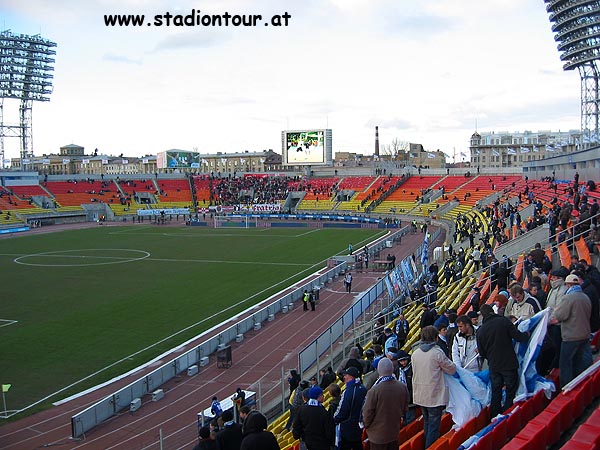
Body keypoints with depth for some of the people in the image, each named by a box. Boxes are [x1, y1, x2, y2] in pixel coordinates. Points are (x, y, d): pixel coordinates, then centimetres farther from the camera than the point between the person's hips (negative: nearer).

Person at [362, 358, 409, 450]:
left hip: (378, 434, -4)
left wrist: (366, 425, 4)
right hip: (395, 432, 5)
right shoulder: (402, 387, -8)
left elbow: (368, 412, -15)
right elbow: (405, 409, 5)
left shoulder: (374, 391, -25)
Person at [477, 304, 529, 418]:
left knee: (496, 394, 15)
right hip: (509, 363, -3)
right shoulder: (504, 321, -10)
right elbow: (518, 337, -11)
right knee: (511, 392, 5)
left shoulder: (480, 331, 1)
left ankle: (495, 417, 19)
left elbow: (482, 353, 8)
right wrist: (527, 335, 11)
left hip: (493, 366, 4)